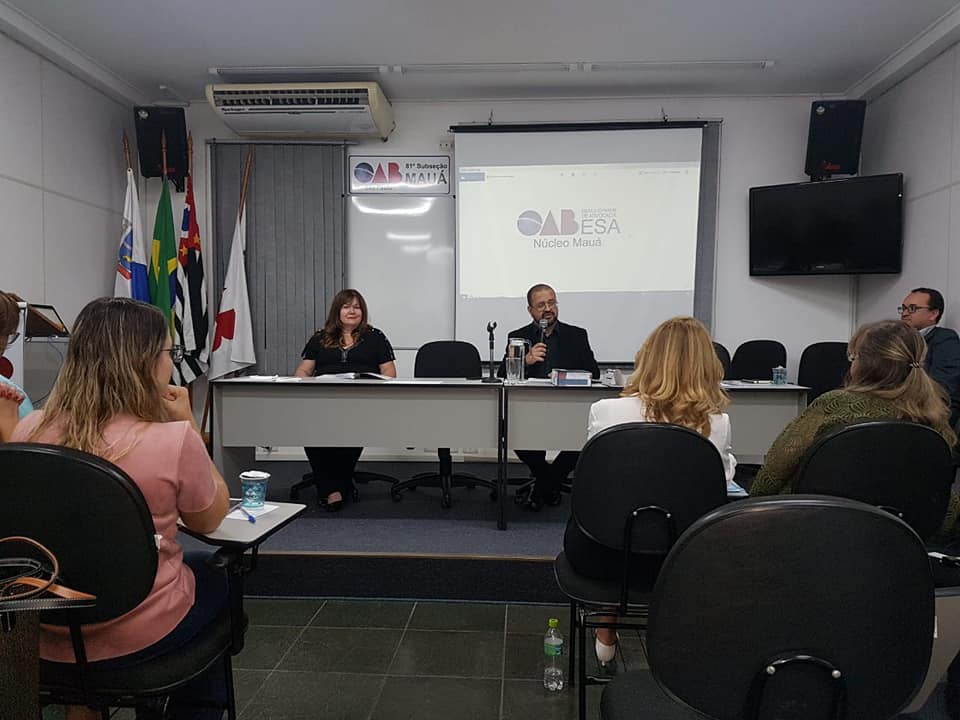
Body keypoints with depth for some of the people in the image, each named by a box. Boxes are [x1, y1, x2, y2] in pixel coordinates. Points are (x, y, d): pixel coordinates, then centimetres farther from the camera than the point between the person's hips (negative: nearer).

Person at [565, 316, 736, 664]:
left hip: (601, 556, -1)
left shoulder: (604, 411, -19)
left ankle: (606, 631, 42)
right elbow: (725, 475, 8)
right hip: (673, 559, 2)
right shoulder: (717, 424, -15)